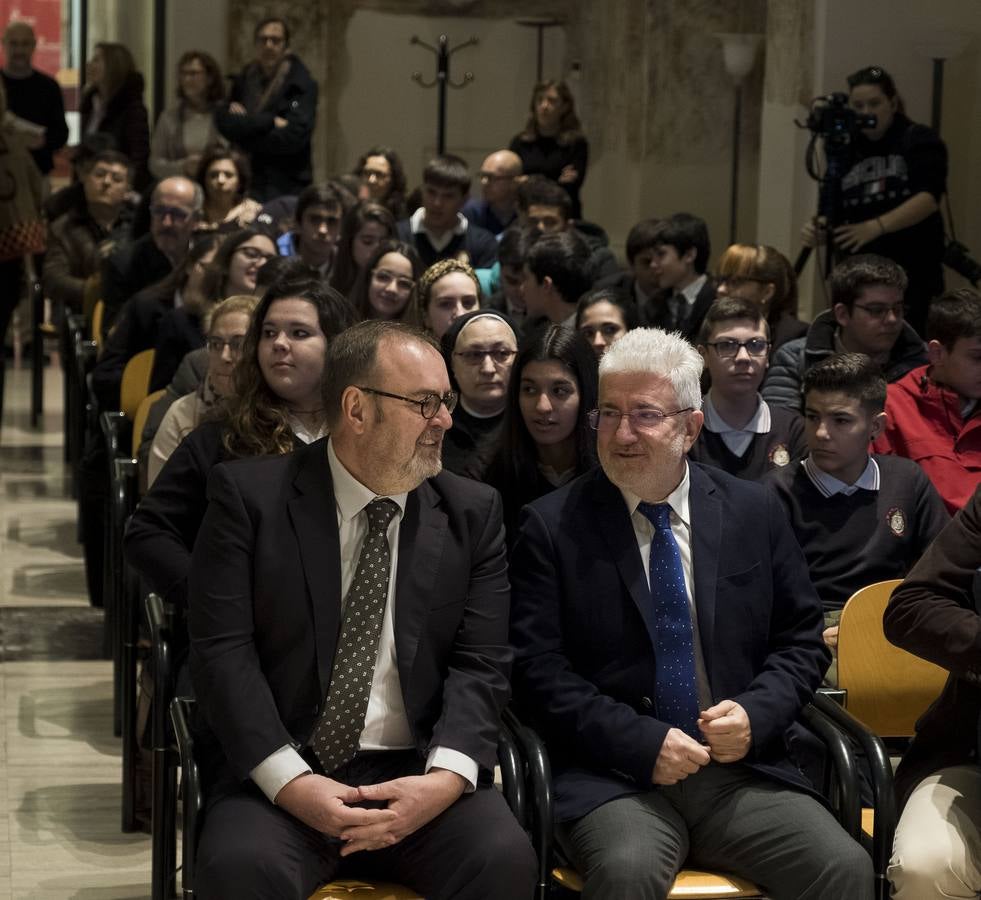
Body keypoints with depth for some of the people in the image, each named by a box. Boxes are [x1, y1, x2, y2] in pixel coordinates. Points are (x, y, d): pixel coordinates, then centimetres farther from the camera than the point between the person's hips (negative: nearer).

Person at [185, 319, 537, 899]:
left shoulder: (473, 513, 9)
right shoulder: (251, 497, 1)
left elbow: (480, 663, 2)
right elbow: (223, 651, -5)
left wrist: (446, 777, -17)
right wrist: (291, 781, -18)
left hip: (418, 772, 2)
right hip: (281, 770, -2)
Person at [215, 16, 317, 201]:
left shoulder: (301, 84, -3)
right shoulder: (245, 79, 13)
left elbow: (294, 137, -13)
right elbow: (222, 120, 0)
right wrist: (269, 121, -13)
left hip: (286, 185, -4)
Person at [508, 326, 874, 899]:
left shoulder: (755, 512, 11)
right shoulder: (553, 526, 4)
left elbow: (803, 641, 15)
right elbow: (538, 668, -2)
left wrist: (756, 714, -5)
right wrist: (641, 743, -13)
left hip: (747, 768, 3)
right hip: (615, 776, -2)